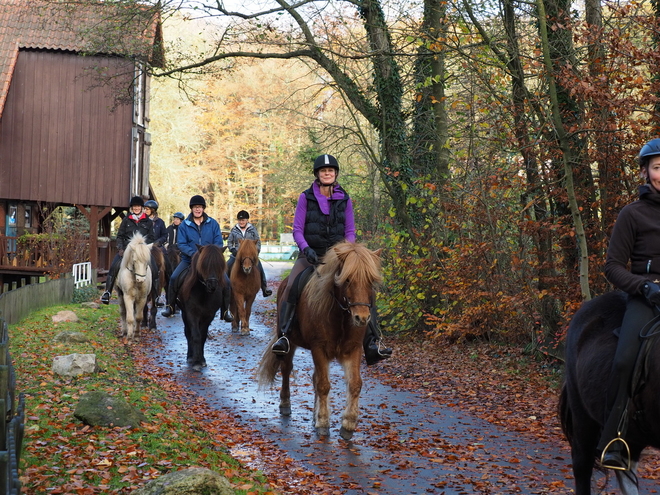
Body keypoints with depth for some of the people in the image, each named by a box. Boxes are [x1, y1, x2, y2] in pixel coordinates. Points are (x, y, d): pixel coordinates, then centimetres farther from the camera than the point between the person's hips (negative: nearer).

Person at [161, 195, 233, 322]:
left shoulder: (213, 223, 4)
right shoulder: (184, 225, 2)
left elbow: (218, 243, 1)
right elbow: (181, 244, -4)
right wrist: (193, 253, -21)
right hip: (189, 259, 0)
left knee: (226, 282, -15)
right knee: (174, 278, -21)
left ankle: (226, 311, 3)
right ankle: (170, 307, -4)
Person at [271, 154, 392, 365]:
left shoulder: (344, 199, 6)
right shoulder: (306, 197, 1)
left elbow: (350, 231, 6)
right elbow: (297, 229, -2)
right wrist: (306, 249, -20)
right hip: (311, 254, -1)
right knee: (290, 287, -28)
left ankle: (373, 343, -12)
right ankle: (283, 336, -24)